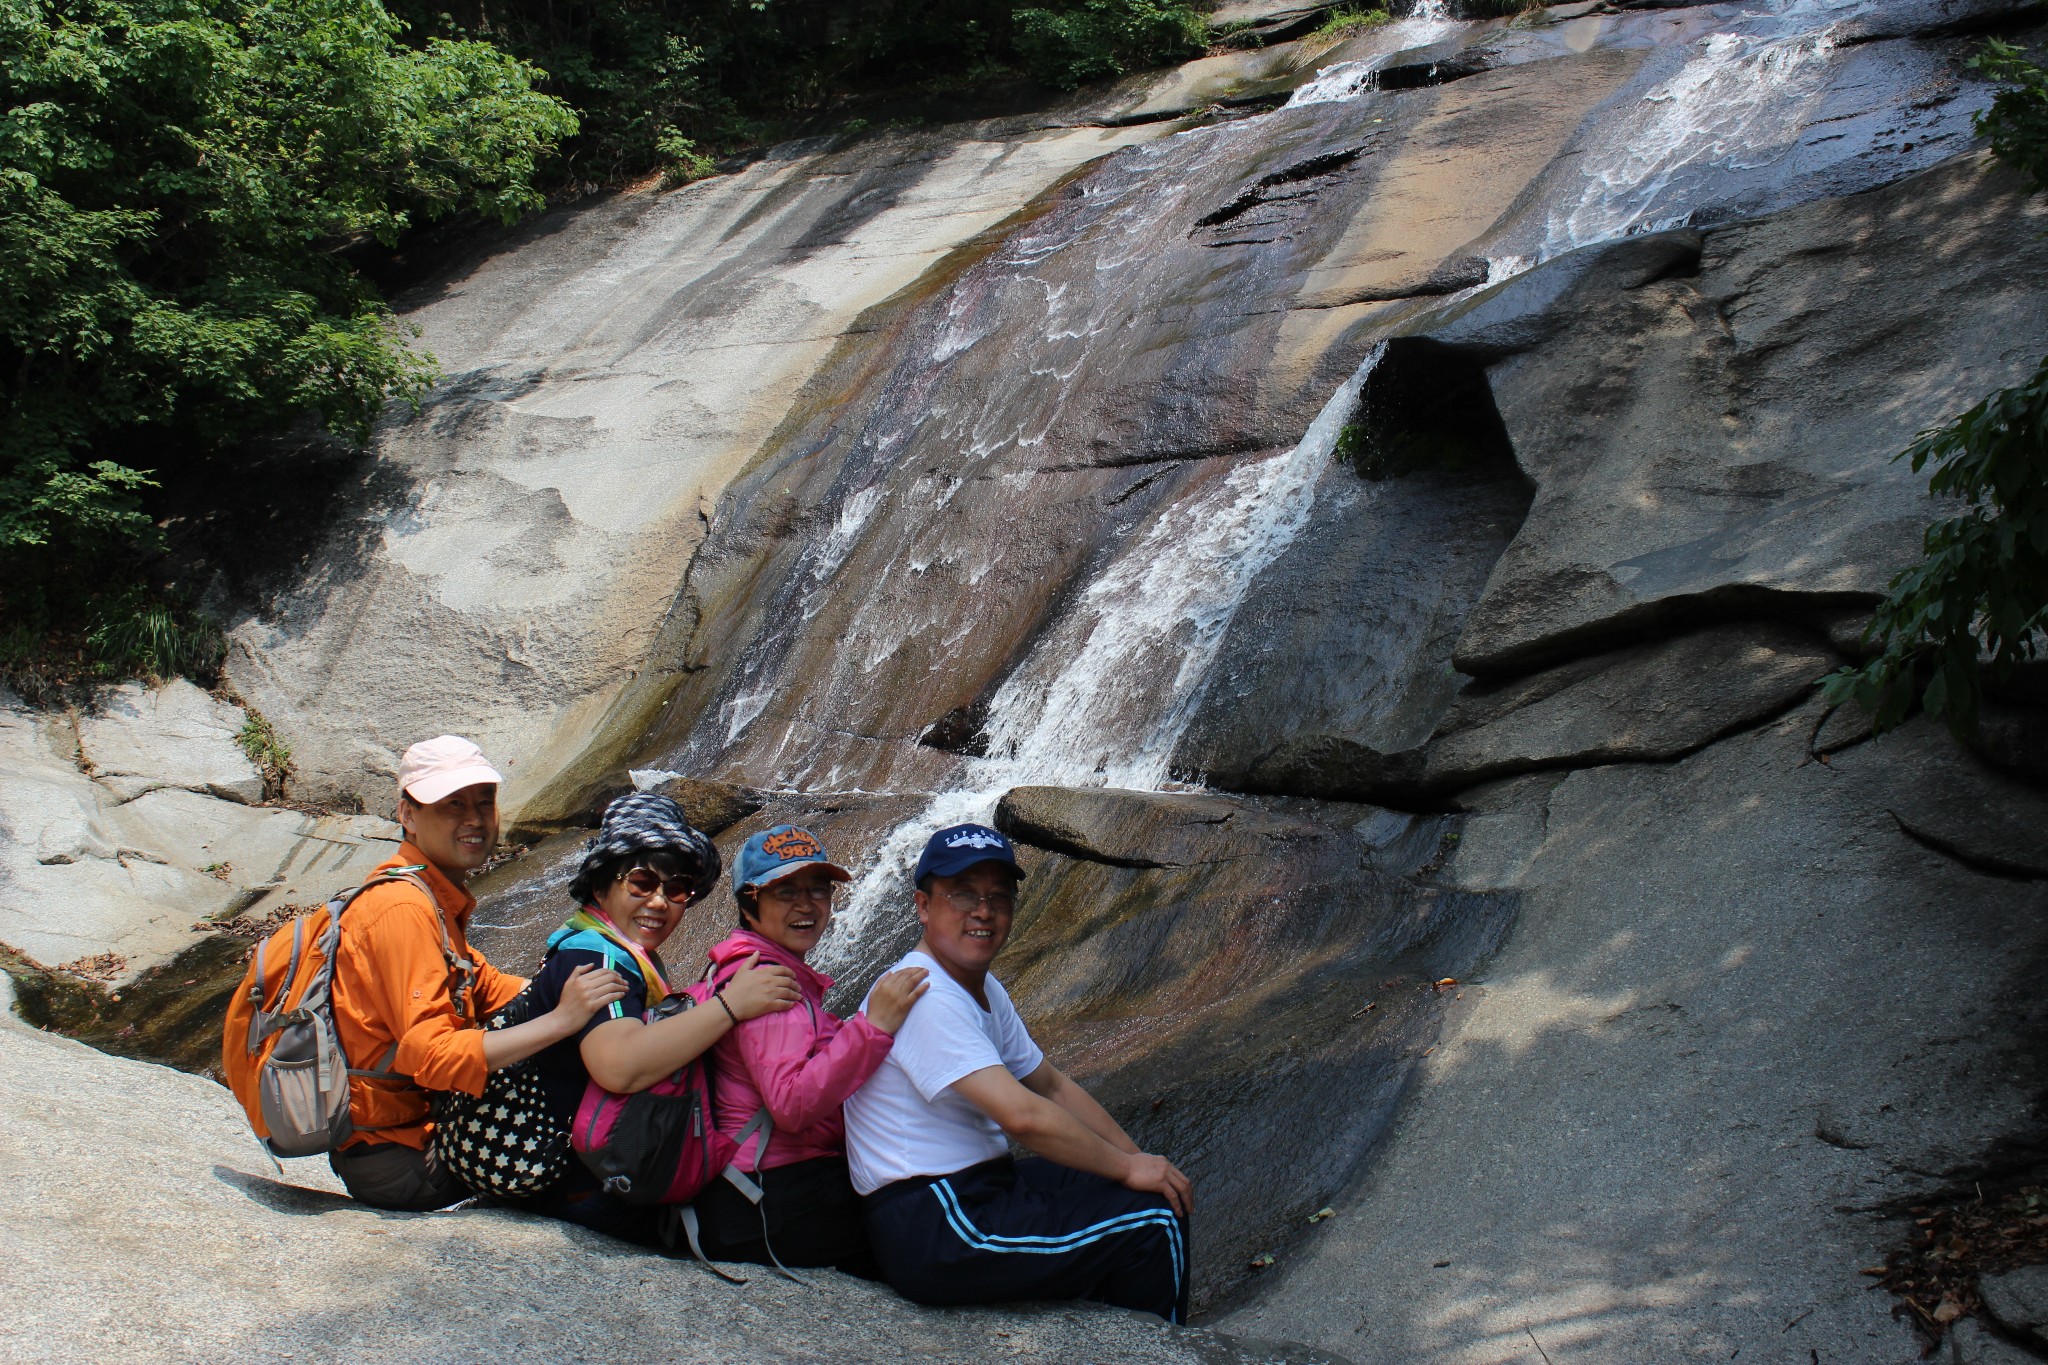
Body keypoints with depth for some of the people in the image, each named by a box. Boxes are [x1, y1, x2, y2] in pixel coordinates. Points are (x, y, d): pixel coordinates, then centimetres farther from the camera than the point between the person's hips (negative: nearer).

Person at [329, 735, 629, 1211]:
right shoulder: (402, 907, -20)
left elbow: (488, 989, 10)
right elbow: (433, 1055, -29)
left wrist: (568, 989, -7)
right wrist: (560, 1019, -32)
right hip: (392, 1159, -10)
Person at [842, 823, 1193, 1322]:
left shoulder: (985, 990, 11)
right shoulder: (926, 998, -22)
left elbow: (1053, 1087, 16)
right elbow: (1022, 1115, -28)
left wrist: (1138, 1160, 5)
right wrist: (1128, 1168, -16)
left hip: (975, 1189, 10)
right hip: (932, 1232, -10)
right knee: (1156, 1219, -10)